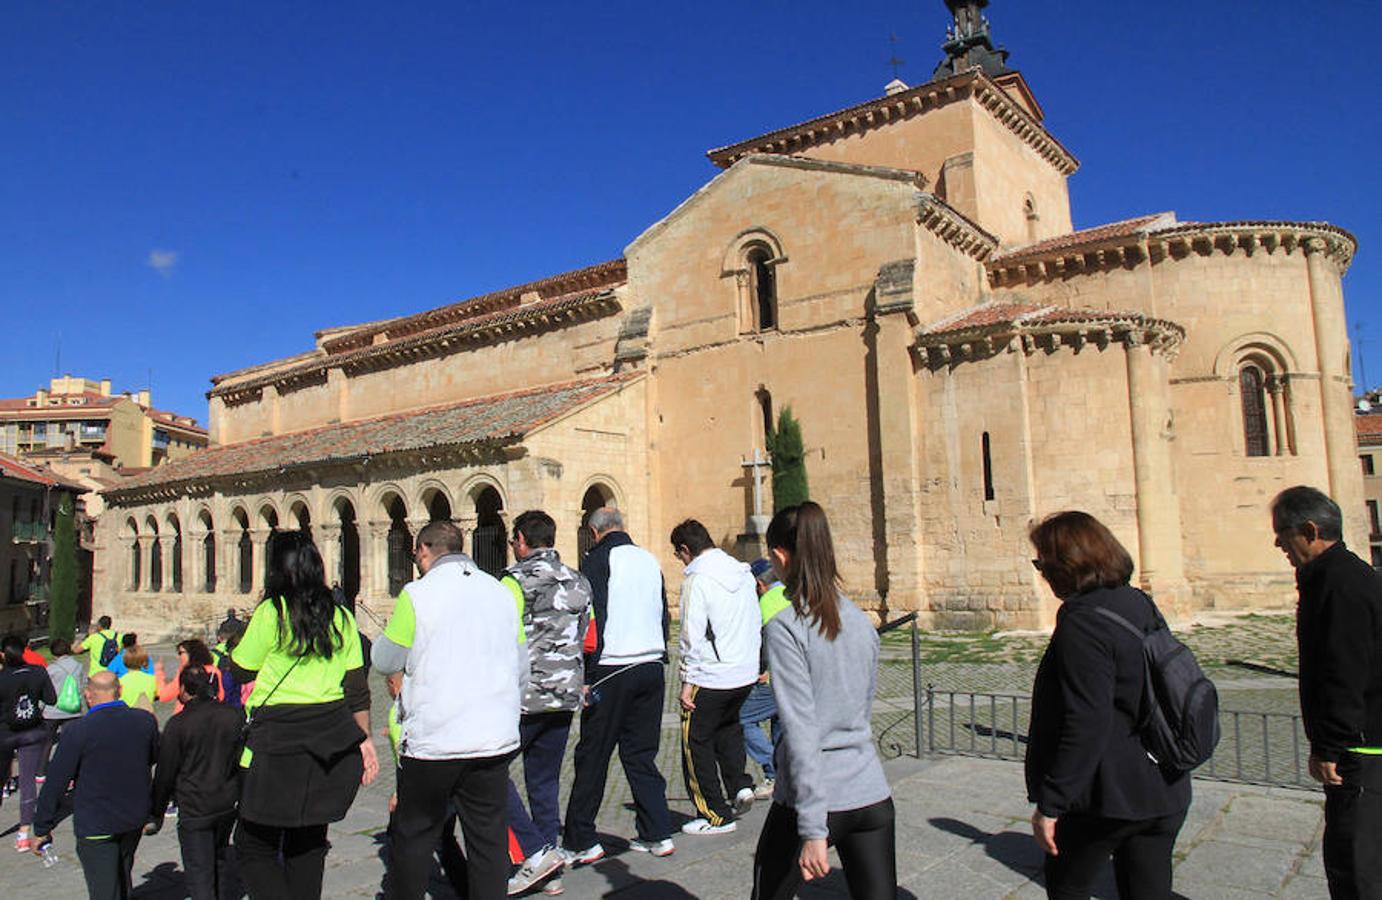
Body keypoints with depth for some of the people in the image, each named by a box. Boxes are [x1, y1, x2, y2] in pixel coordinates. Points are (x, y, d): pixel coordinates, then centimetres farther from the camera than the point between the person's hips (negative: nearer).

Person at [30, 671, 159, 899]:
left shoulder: (77, 731, -19)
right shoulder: (145, 721, -8)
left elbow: (55, 783, -12)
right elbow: (154, 757, 9)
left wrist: (42, 829, -2)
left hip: (95, 825, -4)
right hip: (135, 818, 4)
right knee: (123, 877, 26)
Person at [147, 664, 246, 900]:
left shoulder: (177, 724, -13)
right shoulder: (233, 715, -1)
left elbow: (165, 774, -7)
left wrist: (156, 814, 5)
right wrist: (238, 796, 21)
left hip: (194, 810, -5)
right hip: (228, 805, 5)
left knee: (199, 874, 1)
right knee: (221, 859, 24)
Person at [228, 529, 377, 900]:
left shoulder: (271, 612, -10)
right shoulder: (340, 617, 6)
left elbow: (240, 671, 1)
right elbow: (357, 689, 7)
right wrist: (364, 741, 13)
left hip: (278, 743, -5)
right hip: (331, 740, 6)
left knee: (254, 846, 6)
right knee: (309, 843, 19)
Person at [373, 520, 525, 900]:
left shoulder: (416, 594, -8)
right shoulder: (502, 593, 5)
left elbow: (386, 661, 1)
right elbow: (521, 670, 12)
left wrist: (391, 628, 20)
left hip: (432, 741, -3)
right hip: (494, 740, 3)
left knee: (414, 836, 15)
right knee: (488, 839, 10)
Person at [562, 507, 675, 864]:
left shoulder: (597, 560, -5)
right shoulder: (650, 560, 14)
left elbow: (592, 619, -13)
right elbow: (663, 614, 18)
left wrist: (586, 676, -12)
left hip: (612, 670, -6)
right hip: (652, 667, 6)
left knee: (592, 757, 3)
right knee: (641, 754, 14)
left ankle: (580, 842, 9)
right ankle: (657, 834, 14)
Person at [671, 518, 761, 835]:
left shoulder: (696, 580, -16)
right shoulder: (743, 572, 6)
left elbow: (693, 636, -17)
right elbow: (757, 624, 13)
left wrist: (687, 682, -12)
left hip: (709, 678, -7)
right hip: (746, 673, 8)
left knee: (696, 743, 8)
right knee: (728, 726, 30)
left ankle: (715, 816, 14)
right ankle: (740, 784, 17)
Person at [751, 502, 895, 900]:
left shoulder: (785, 628, -13)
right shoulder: (862, 621, 6)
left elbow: (801, 731, -18)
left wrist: (812, 829, -17)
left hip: (814, 800, -5)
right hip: (872, 796, 5)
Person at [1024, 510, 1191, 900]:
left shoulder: (1083, 624, -21)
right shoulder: (1142, 605, 5)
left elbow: (1086, 725, -26)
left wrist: (1049, 803, -19)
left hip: (1107, 796, -8)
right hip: (1166, 793, 8)